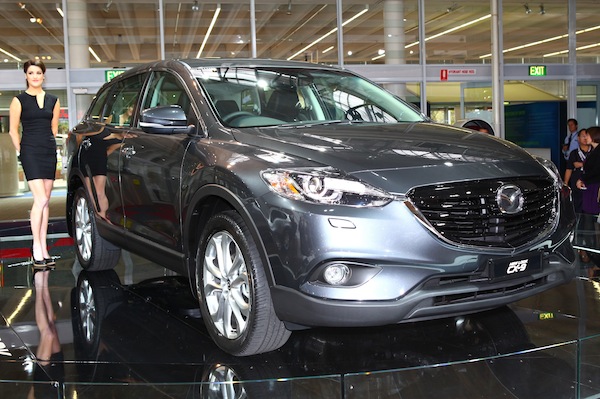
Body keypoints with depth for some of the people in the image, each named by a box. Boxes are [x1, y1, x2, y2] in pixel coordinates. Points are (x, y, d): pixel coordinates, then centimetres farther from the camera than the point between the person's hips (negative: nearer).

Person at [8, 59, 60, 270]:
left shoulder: (53, 100, 12)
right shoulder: (19, 100, 1)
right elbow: (13, 130, 2)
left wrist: (50, 146, 11)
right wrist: (21, 152, -1)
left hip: (49, 152, 4)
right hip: (30, 152, -4)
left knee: (45, 202, 5)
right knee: (40, 199, -14)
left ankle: (43, 248, 9)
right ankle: (36, 247, -5)